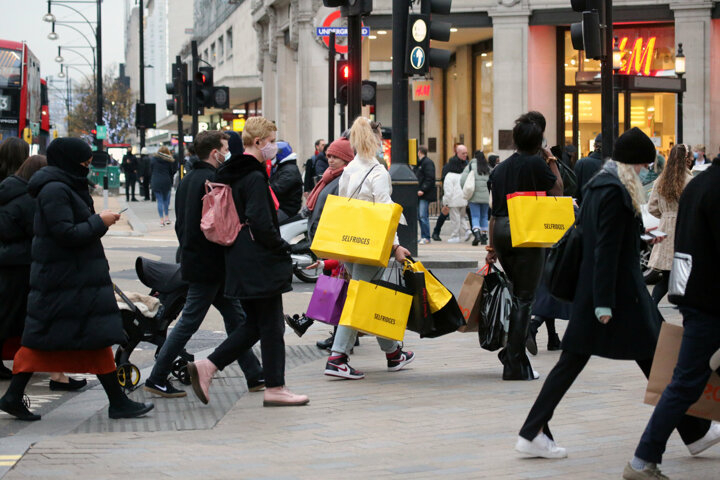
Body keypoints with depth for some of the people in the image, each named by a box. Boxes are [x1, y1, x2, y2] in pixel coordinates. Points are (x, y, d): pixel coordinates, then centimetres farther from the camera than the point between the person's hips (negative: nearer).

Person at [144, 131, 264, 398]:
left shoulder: (188, 180, 13)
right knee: (190, 321, -3)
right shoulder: (212, 181, -17)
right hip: (210, 264, -10)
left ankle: (254, 376, 14)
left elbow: (181, 223, 19)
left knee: (235, 317, 12)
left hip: (193, 258, 10)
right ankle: (157, 379, 3)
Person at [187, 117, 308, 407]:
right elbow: (261, 224, -23)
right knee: (271, 325, 0)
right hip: (260, 263, -9)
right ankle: (275, 388, 7)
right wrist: (283, 249, -9)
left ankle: (207, 366, 6)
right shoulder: (255, 178, -16)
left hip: (240, 263, 9)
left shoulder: (232, 174, 14)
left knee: (254, 324, 15)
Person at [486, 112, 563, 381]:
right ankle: (515, 366, -3)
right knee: (524, 298, -3)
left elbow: (494, 210, 13)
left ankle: (510, 351, 22)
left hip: (501, 232, 6)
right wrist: (553, 163, 8)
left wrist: (492, 247, 17)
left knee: (516, 293, 20)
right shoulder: (537, 164, -7)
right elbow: (558, 193, 3)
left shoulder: (501, 168, 12)